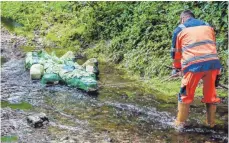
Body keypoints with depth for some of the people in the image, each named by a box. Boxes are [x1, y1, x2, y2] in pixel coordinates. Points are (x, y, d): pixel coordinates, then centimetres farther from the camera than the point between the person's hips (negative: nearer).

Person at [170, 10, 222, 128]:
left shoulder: (179, 29, 14)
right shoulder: (207, 26, 23)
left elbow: (176, 52, 21)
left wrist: (176, 67, 36)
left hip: (193, 65, -3)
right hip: (213, 62, 3)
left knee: (186, 94, 12)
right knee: (210, 94, 18)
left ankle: (180, 122, 20)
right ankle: (211, 122, 28)